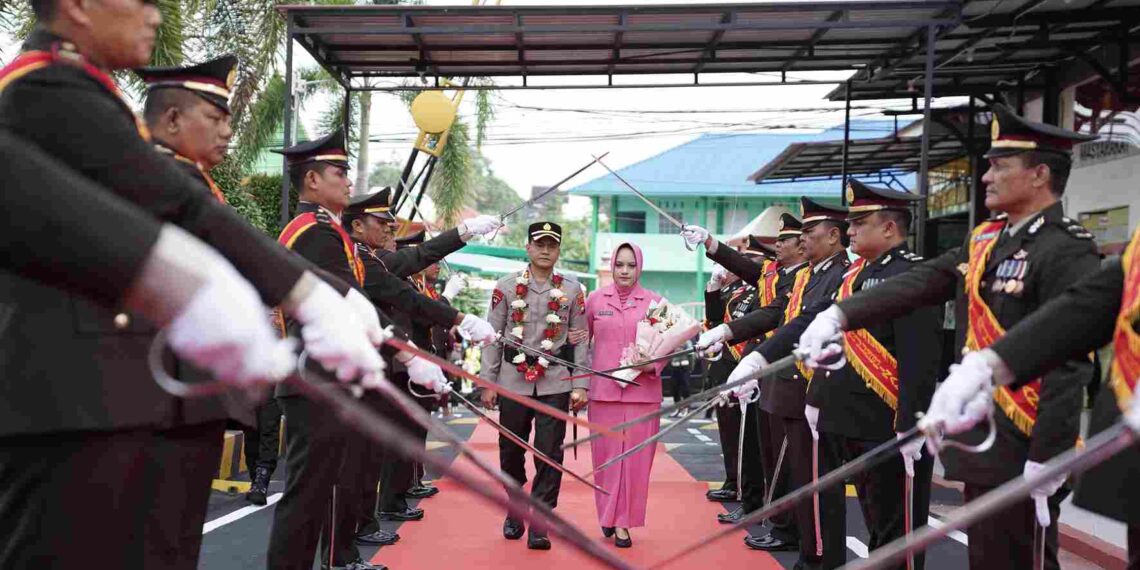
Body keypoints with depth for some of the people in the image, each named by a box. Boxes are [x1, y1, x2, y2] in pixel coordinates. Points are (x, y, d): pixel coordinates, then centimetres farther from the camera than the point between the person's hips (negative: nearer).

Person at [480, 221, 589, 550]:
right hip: (513, 381, 1)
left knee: (550, 454, -2)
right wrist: (488, 383, 0)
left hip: (556, 383, 0)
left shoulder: (572, 290, 3)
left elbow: (580, 341, 3)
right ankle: (514, 513, 33)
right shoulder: (506, 286, 2)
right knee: (510, 450, 11)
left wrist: (580, 386, -3)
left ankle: (539, 525, 8)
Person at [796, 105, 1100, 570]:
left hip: (1022, 454, -8)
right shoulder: (984, 240, 12)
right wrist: (840, 314, -8)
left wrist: (1044, 462, -22)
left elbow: (1069, 366, -19)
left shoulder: (1068, 251, -13)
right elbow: (919, 282, 4)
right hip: (982, 443, 8)